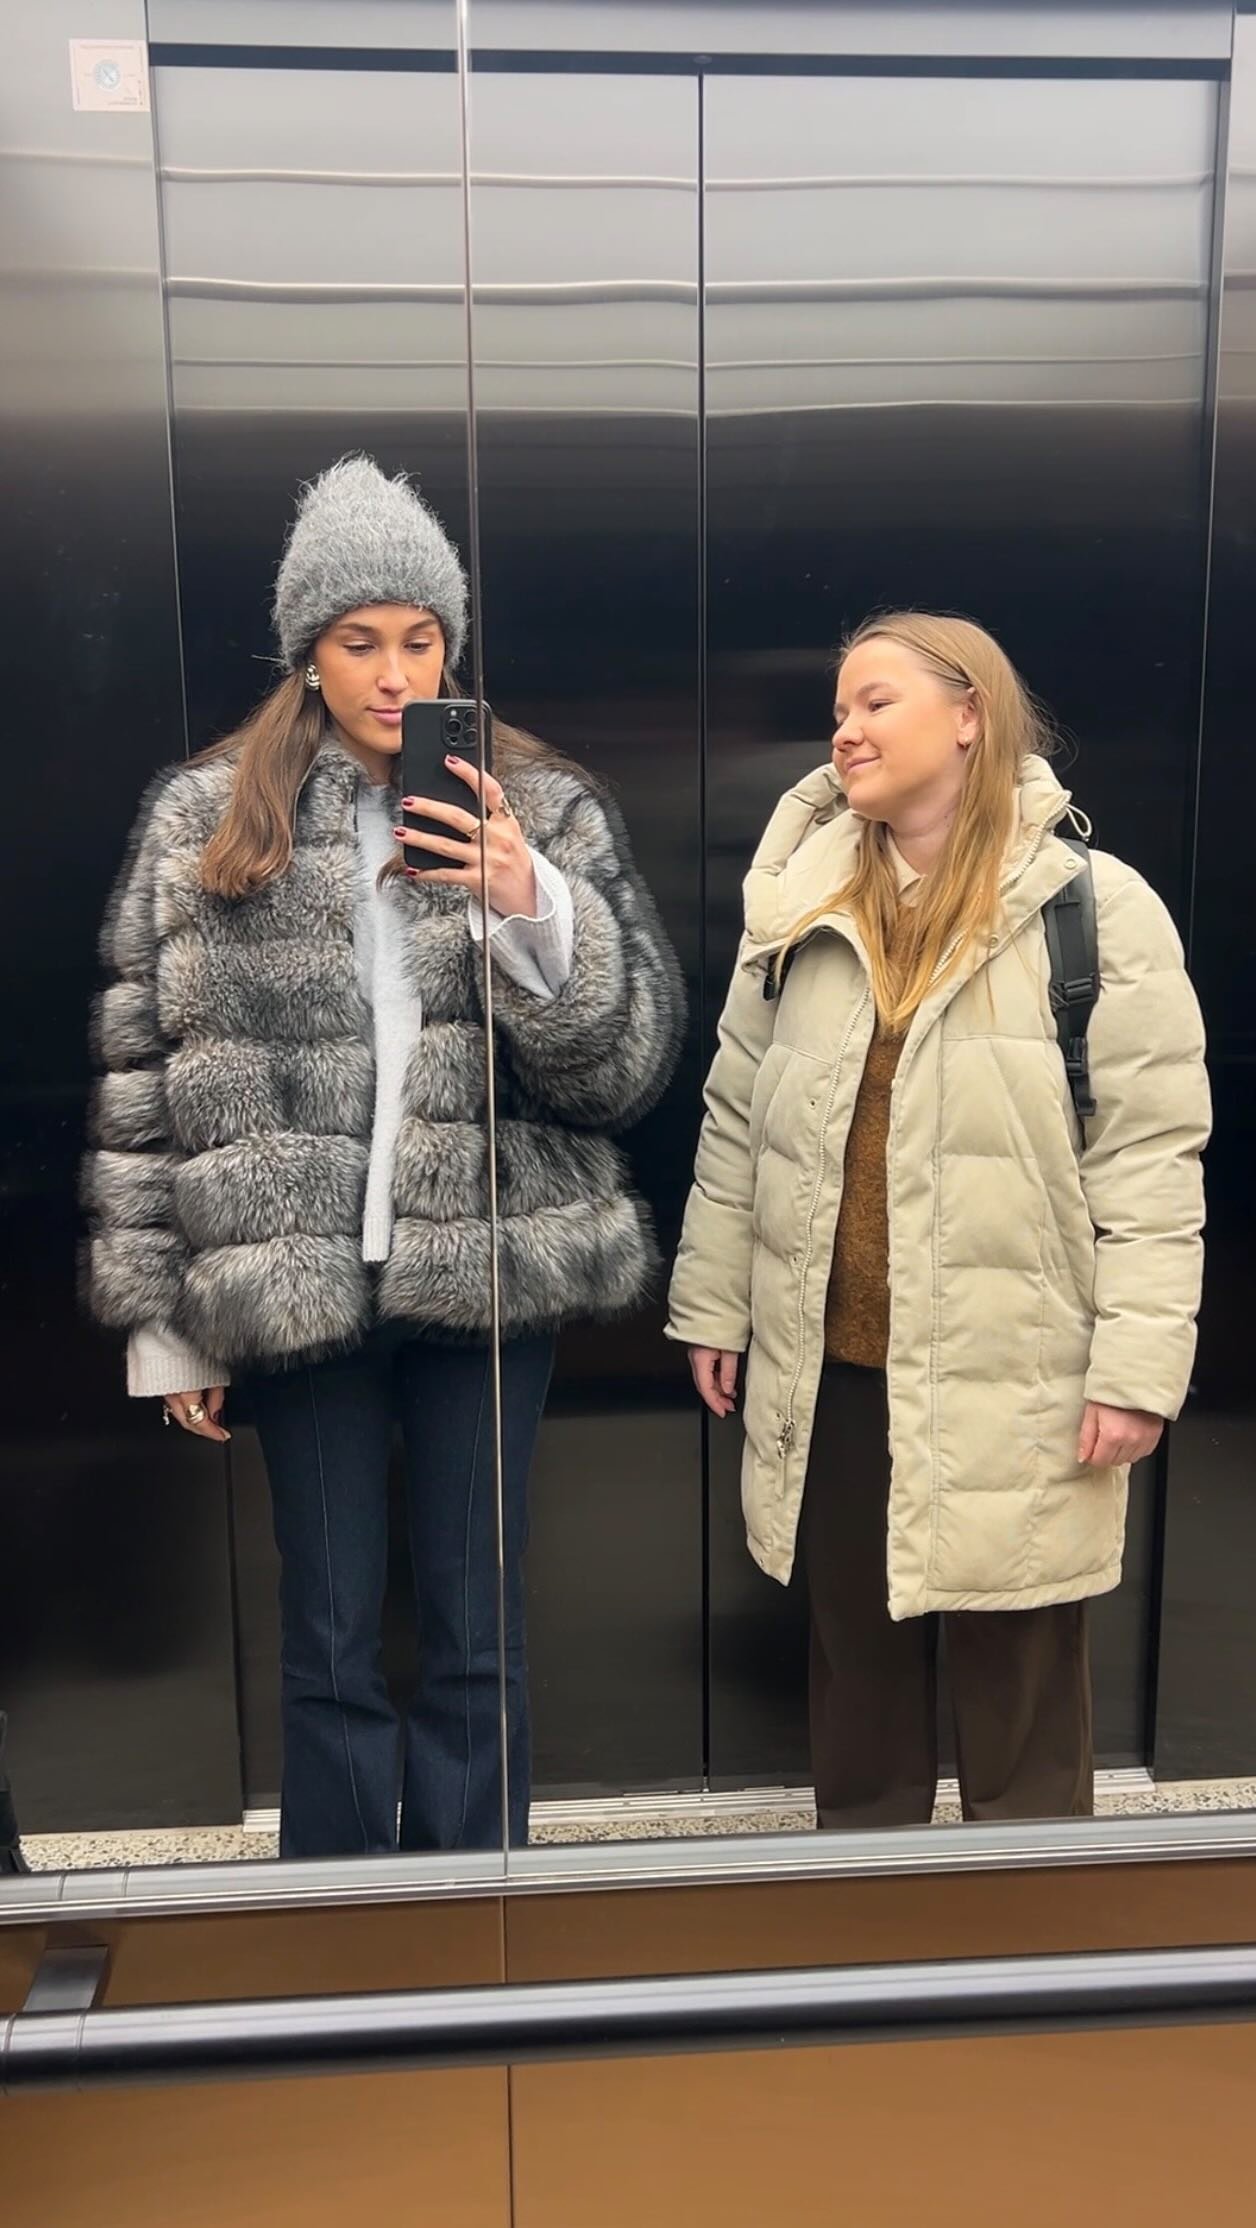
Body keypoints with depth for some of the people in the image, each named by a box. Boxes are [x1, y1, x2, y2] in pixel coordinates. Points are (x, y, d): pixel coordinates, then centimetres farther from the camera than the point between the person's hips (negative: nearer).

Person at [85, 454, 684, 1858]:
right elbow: (141, 1079, 4)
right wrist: (163, 1319, 4)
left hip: (489, 1274, 0)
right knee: (329, 1648, 12)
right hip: (293, 1285, 0)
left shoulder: (547, 812, 2)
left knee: (478, 1641, 12)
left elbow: (631, 1064, -3)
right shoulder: (201, 819, 2)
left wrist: (531, 908, -20)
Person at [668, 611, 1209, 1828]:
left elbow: (1149, 1153, -9)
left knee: (1019, 1694, 11)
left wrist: (1136, 1365, -12)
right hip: (835, 1369, 4)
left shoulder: (1096, 907, -7)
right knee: (856, 1673, 19)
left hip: (1011, 1380, -4)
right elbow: (736, 1123, 10)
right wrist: (711, 1306, 9)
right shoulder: (800, 905, 7)